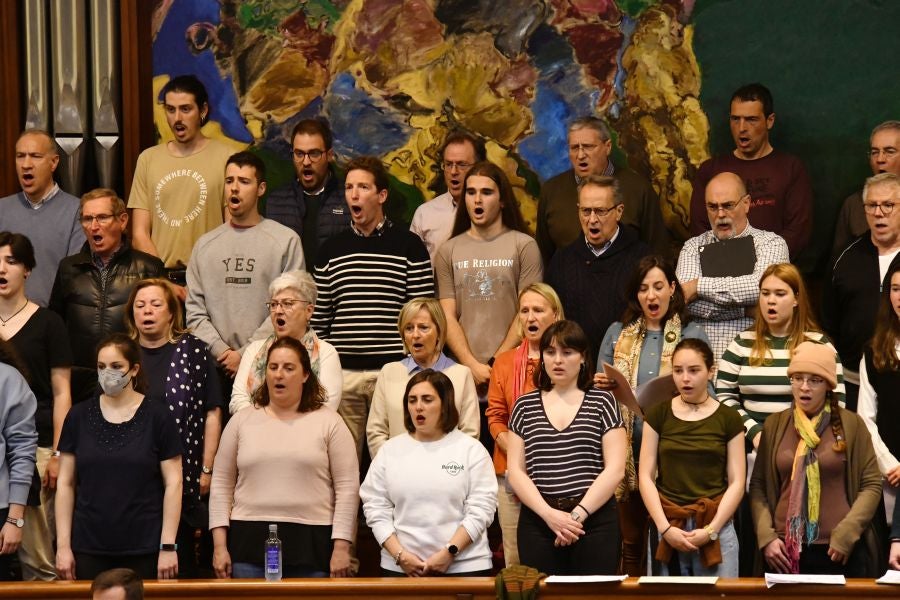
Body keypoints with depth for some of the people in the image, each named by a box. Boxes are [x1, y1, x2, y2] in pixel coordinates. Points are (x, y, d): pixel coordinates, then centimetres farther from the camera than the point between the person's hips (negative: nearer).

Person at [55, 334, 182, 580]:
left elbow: (173, 483, -2)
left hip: (144, 551, -2)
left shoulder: (157, 416, -1)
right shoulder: (79, 416, 5)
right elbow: (65, 484, 7)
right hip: (88, 550, 2)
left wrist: (168, 546, -7)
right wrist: (63, 546, 1)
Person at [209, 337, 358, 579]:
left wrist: (341, 547, -7)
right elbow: (221, 485, 10)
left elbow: (347, 488, 1)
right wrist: (220, 545, 2)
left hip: (311, 545, -1)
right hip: (250, 541, 2)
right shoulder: (242, 421, 11)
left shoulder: (329, 422, 5)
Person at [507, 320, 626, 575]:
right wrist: (549, 514, -11)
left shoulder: (602, 401, 5)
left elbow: (615, 469, -2)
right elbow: (516, 471, 4)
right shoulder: (525, 406, 10)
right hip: (538, 521, 2)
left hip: (595, 520, -1)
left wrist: (578, 514, -12)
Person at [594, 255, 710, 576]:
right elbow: (599, 392, 14)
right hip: (628, 451, 2)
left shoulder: (693, 334, 4)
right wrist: (601, 384, -9)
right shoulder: (617, 333, 11)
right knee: (631, 541, 8)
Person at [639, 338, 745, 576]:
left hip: (716, 526, 0)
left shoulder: (729, 418, 5)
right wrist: (665, 528, -9)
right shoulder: (657, 415, 7)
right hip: (666, 526, 1)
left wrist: (711, 530, -10)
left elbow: (736, 482, 1)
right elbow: (646, 477, 2)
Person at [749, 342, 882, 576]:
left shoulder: (851, 424, 1)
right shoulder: (775, 425, 6)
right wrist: (766, 536, -5)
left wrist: (846, 535, -9)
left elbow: (871, 485, 0)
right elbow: (758, 485, 6)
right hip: (785, 551, 2)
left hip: (840, 552, -2)